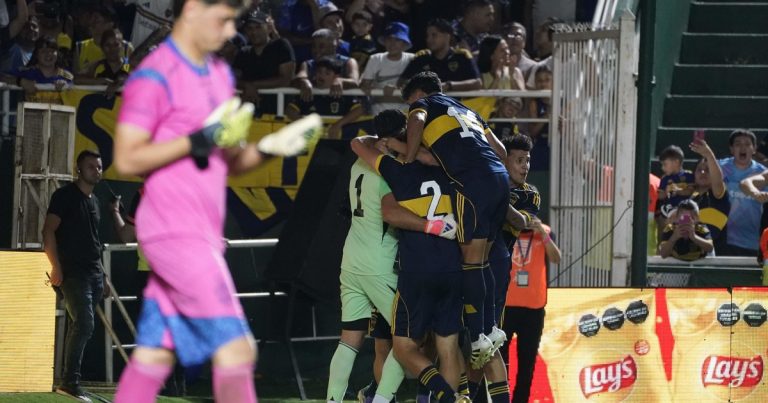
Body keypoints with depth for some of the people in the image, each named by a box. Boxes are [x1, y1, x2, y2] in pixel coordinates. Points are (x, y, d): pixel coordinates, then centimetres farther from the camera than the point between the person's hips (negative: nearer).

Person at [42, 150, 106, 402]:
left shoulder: (94, 201, 19)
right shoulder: (66, 196, -5)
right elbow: (48, 231, -10)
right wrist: (56, 267, -18)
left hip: (93, 274, 8)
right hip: (73, 273, -8)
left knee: (79, 327, 7)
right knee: (84, 324, -17)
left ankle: (70, 382, 10)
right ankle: (71, 382, -16)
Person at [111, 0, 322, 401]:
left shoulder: (220, 75, 16)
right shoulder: (155, 77, -11)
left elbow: (229, 163, 21)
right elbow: (127, 159, -15)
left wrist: (270, 146, 2)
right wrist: (199, 140, -20)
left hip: (202, 235, 8)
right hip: (175, 232, -8)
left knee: (155, 353, 9)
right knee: (235, 348, -11)